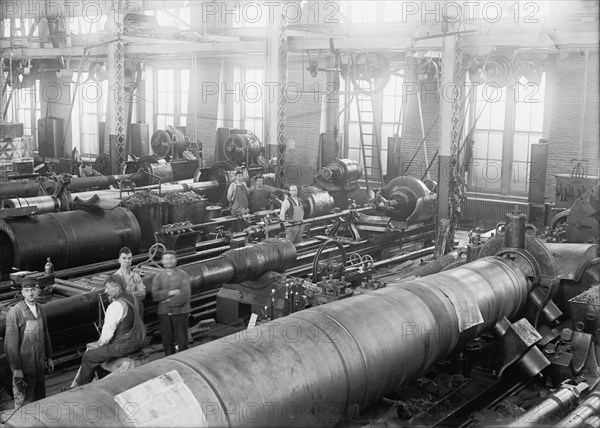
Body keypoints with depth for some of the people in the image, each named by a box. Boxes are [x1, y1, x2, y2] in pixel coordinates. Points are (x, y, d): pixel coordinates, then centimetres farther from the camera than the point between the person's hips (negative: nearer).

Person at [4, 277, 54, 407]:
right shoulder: (14, 312, -16)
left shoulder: (39, 309, 4)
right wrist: (16, 369, -16)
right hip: (24, 367, -6)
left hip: (40, 364, 6)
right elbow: (11, 344, -15)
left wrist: (49, 357, 15)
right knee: (24, 402, 3)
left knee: (41, 399, 16)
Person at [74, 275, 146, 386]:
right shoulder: (134, 299, 8)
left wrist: (101, 342, 4)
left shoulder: (116, 306, -21)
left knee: (89, 357, 4)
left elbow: (108, 331, -17)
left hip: (123, 346, -9)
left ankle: (81, 387, 18)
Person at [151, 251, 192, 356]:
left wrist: (168, 301, -9)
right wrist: (170, 293, -15)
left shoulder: (183, 276, -2)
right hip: (164, 313, 3)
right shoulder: (157, 277, 8)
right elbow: (155, 296, -5)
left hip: (180, 312, -3)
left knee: (182, 341, -2)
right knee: (167, 342, 8)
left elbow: (185, 296, -12)